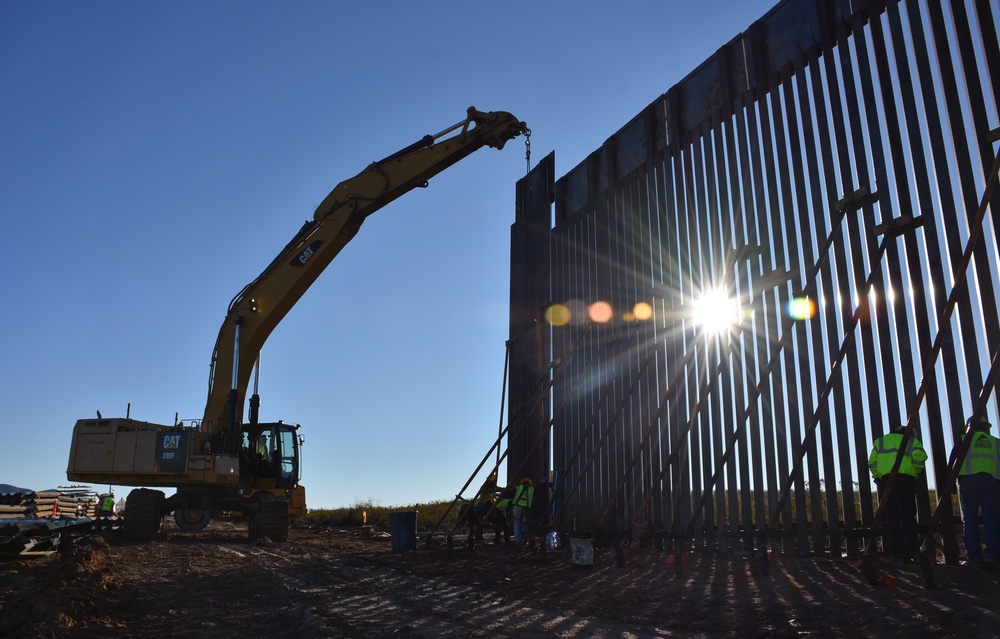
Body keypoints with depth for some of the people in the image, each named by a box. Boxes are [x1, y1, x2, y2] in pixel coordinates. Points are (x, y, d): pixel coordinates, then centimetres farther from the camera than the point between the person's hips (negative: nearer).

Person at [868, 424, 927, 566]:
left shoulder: (880, 441, 21)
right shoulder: (912, 441, 18)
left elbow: (872, 463, 8)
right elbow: (919, 457, -3)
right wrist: (914, 473, 11)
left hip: (887, 479, -1)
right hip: (907, 480, 1)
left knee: (892, 517, -5)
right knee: (909, 517, 16)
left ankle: (896, 554, -11)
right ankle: (913, 550, 22)